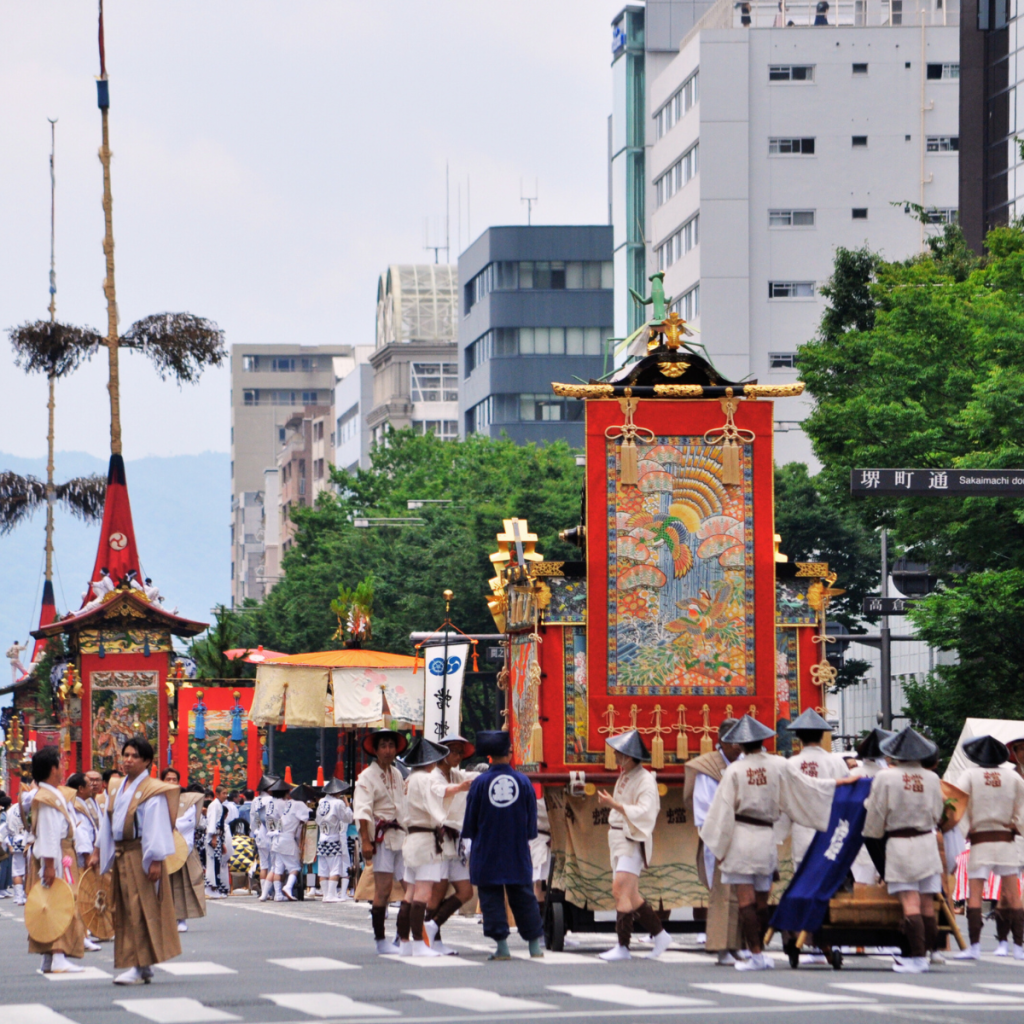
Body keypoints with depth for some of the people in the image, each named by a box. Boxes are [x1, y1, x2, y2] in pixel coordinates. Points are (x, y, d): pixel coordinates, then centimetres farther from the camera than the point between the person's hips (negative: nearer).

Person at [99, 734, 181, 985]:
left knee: (142, 909, -8)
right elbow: (110, 826, 18)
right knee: (125, 910, 9)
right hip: (121, 856, 8)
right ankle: (142, 966, 15)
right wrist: (107, 857, 16)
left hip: (141, 856, -8)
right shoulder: (118, 789, 14)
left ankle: (141, 967, -8)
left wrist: (155, 860, -18)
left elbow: (156, 828, -13)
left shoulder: (152, 791, -9)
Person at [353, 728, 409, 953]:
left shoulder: (397, 774, 17)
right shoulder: (367, 777, -4)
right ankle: (380, 941, -2)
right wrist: (365, 841, -20)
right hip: (382, 837, -7)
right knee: (383, 889, -7)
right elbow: (362, 812, -12)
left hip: (401, 835, 7)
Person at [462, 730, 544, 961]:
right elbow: (532, 820, 4)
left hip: (487, 853, -2)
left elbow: (470, 820, -1)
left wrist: (472, 839, 16)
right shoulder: (523, 782, -3)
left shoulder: (480, 782, -9)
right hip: (517, 853, 2)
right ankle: (535, 945, 13)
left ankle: (502, 946, -3)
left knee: (491, 898, 2)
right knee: (523, 898, 10)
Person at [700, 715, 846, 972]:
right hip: (766, 836, 4)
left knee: (745, 900, -4)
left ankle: (756, 955, -9)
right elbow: (805, 786, 9)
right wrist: (841, 782, 22)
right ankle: (758, 955, 21)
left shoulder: (734, 770, -7)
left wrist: (720, 846, 2)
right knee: (761, 901, 14)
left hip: (740, 838, -4)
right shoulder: (778, 766, 0)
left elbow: (723, 809, -6)